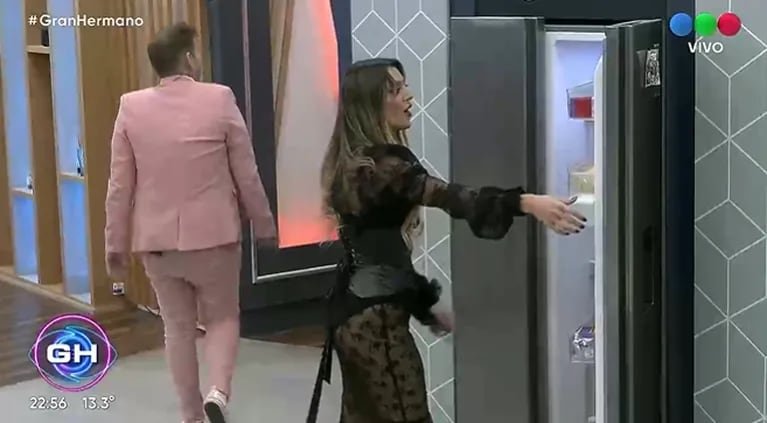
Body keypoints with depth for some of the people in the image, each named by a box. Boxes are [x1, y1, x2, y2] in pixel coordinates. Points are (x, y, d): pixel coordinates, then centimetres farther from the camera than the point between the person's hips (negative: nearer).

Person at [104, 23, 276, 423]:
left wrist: (115, 243, 8)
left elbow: (120, 185, -1)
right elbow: (246, 174, -3)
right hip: (213, 234, -2)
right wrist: (264, 225, 10)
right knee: (222, 317, 15)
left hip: (155, 238, 2)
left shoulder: (131, 106, -4)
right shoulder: (220, 99, -9)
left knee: (178, 326, 16)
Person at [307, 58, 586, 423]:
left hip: (357, 309, 10)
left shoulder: (358, 163, 11)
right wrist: (526, 202, -47)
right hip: (376, 316, -10)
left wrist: (427, 302, 20)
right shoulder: (380, 166, -19)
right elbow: (449, 196, -36)